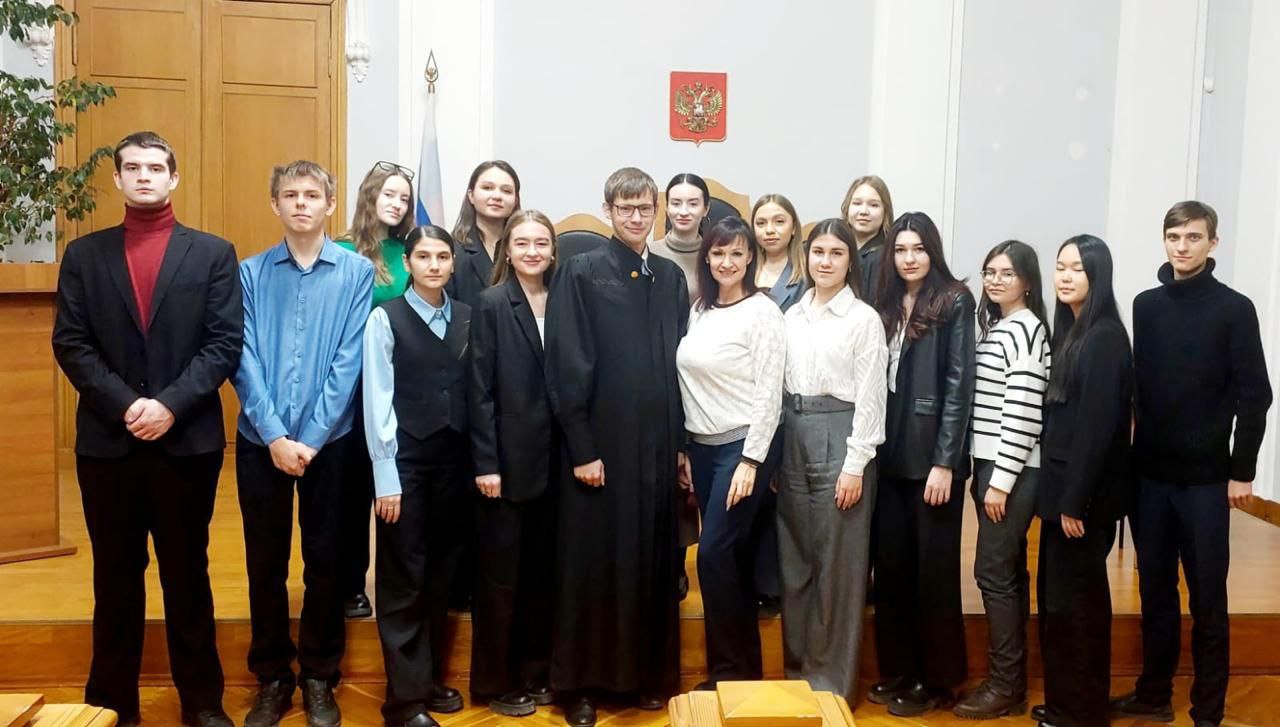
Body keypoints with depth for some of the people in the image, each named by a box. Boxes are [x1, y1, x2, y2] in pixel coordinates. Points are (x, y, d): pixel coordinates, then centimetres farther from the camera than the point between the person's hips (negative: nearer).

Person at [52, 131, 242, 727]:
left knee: (188, 574, 8)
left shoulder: (213, 253, 4)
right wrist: (125, 405, -12)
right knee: (115, 577, 11)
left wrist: (170, 405, -14)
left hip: (188, 440, -1)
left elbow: (225, 343, -3)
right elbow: (70, 344, 1)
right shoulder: (84, 254, 8)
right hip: (106, 442, 1)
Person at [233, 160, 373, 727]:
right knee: (265, 562, 9)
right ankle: (272, 679, 24)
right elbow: (244, 361, -3)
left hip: (329, 440, -1)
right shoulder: (251, 273, 3)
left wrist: (311, 439, -12)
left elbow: (349, 362, -7)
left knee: (324, 560, 8)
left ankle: (319, 678, 23)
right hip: (261, 439, 1)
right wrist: (276, 436, -12)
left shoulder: (357, 272, -2)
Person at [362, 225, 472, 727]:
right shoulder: (386, 318, -5)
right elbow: (377, 400, -8)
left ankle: (431, 678, 28)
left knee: (441, 576, 13)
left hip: (453, 459, 4)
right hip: (405, 460, -4)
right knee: (403, 581, 3)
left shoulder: (467, 318, 5)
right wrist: (386, 476, -11)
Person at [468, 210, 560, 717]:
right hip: (507, 459, -4)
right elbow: (480, 390, -9)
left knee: (542, 571, 12)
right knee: (501, 574, 5)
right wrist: (485, 463, -13)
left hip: (550, 458, 4)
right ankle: (497, 682, 18)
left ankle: (535, 673, 26)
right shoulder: (491, 305, -5)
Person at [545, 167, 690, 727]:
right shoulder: (581, 273, -3)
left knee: (654, 564, 10)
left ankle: (650, 674, 24)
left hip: (658, 446, 4)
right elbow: (566, 367, -8)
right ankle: (582, 681, 17)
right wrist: (581, 448, -11)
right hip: (601, 445, -4)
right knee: (592, 566, 4)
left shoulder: (671, 277, 10)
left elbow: (681, 364, 12)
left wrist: (682, 443, 9)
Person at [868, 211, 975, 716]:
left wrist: (945, 462, -15)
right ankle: (897, 669, 23)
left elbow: (959, 385, -10)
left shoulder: (954, 302, -5)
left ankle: (935, 679, 16)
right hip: (889, 454, 5)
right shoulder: (885, 305, 11)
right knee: (891, 563, 10)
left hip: (932, 455, -5)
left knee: (933, 567, 3)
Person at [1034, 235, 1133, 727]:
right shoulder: (1070, 330, 12)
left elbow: (1098, 424, -19)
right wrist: (1060, 492, 10)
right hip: (1060, 483, 9)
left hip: (1085, 492, -8)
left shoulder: (1105, 336, -15)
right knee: (1055, 595, 15)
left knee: (1077, 600, 2)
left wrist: (1076, 501, -19)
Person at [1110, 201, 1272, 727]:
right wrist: (1131, 453, 5)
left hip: (1205, 478, -3)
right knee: (1155, 593, 11)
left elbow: (1254, 397, -5)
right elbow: (1138, 386, 9)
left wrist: (1242, 471, -7)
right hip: (1149, 474, 4)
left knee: (1208, 600, 3)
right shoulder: (1146, 306, 7)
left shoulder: (1234, 310, -4)